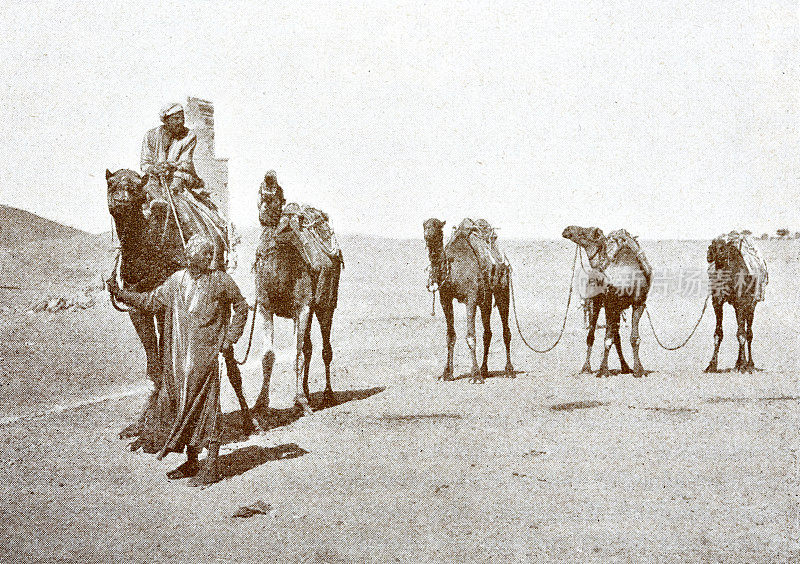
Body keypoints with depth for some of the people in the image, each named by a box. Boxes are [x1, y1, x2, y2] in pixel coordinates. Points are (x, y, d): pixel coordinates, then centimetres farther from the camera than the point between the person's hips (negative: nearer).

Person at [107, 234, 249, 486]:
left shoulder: (221, 281, -2)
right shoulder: (176, 280, 8)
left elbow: (241, 307, 9)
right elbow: (151, 301, 15)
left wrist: (230, 339, 2)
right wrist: (121, 294, 6)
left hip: (205, 354, -5)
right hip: (178, 356, 5)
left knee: (205, 407, -5)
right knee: (180, 404, 9)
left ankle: (211, 467, 2)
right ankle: (191, 463, 21)